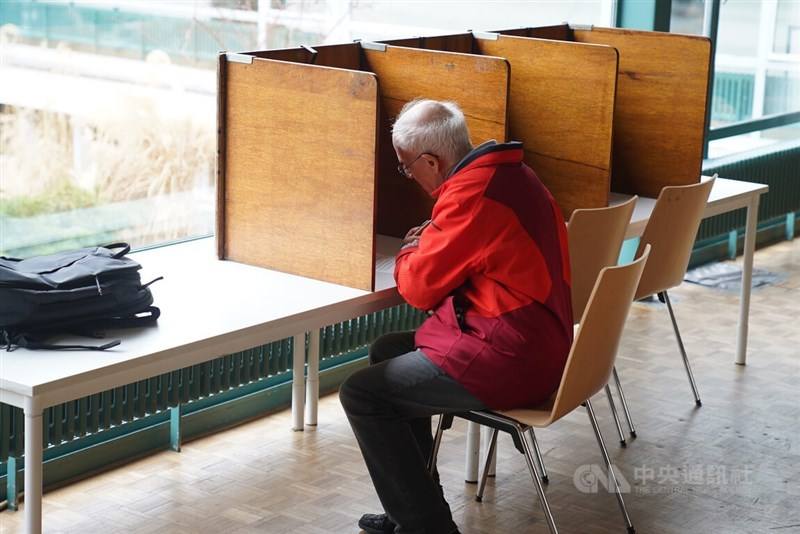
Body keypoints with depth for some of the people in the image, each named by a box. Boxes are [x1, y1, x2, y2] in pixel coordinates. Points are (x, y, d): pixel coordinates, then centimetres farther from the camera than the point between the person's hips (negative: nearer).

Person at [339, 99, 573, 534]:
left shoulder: (470, 193, -21)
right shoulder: (509, 171, 9)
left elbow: (420, 287, -14)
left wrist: (408, 256, 7)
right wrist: (430, 245, 11)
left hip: (508, 361, -10)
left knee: (361, 394, -7)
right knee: (386, 353, 22)